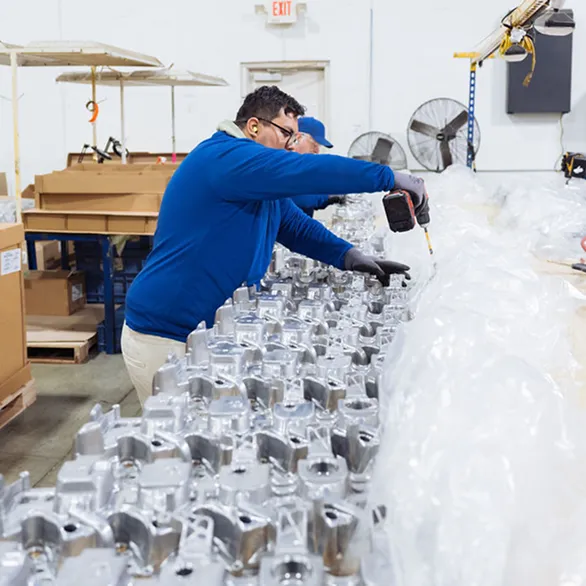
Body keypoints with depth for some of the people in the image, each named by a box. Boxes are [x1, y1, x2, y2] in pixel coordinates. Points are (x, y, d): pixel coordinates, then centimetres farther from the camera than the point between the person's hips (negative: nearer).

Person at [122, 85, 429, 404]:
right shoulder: (224, 157, -18)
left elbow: (295, 224, 16)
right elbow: (306, 171, -26)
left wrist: (349, 256, -1)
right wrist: (388, 178, -20)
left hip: (209, 332, 10)